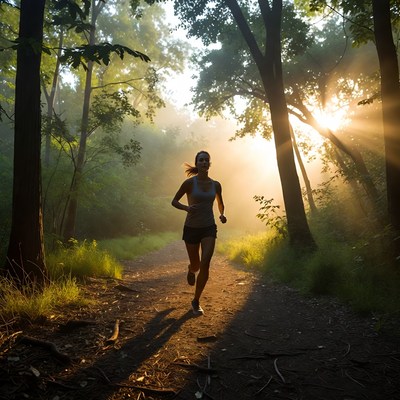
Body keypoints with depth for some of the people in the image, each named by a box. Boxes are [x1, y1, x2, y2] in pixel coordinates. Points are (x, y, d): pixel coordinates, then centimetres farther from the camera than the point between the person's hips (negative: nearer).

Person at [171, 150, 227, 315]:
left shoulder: (215, 184, 1)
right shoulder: (189, 183, -9)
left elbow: (220, 203, 18)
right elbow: (174, 201, -1)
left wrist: (222, 214, -2)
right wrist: (186, 208, -21)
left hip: (209, 228, 2)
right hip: (191, 228, -1)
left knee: (205, 264, -14)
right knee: (196, 264, 11)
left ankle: (196, 301, 3)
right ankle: (191, 270, 52)